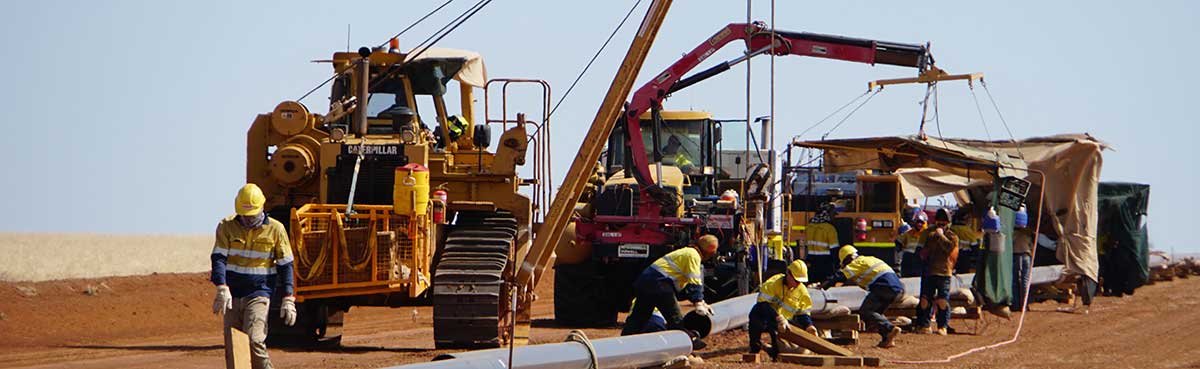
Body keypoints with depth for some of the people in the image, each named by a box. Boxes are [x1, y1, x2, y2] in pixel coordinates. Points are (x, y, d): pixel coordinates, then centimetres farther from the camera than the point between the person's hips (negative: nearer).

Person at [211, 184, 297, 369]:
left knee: (254, 341, -18)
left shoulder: (275, 229, 0)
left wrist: (288, 299, -3)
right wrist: (222, 289, -22)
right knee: (232, 346, 2)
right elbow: (219, 258, -7)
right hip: (233, 295, 3)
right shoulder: (227, 226, 2)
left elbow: (285, 265, 4)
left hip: (259, 294, -3)